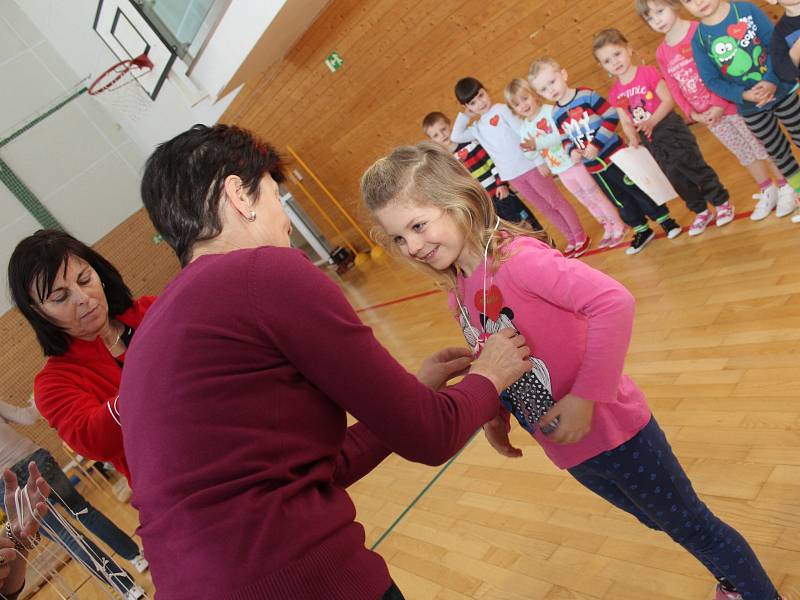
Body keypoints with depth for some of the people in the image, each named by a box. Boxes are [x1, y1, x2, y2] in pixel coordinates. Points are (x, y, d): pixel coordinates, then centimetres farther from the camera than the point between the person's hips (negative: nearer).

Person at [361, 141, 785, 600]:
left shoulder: (514, 257, -25)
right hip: (570, 453, 8)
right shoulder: (459, 296, 1)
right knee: (660, 521, 29)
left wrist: (584, 397, -32)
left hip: (613, 432, -8)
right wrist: (497, 416, 1)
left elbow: (614, 301, -34)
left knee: (691, 525, 14)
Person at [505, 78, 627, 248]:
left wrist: (537, 143, -35)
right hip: (561, 171, 6)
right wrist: (531, 149, -24)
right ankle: (608, 229, 35)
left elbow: (561, 135, -28)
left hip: (574, 162, -6)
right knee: (587, 201, 19)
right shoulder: (524, 128, 2)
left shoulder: (550, 111, -16)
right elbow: (530, 155, -1)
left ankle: (618, 227, 24)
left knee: (595, 196, 6)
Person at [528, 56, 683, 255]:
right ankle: (642, 231, 32)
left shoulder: (586, 96, -14)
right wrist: (572, 151, -11)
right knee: (620, 201, 15)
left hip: (614, 155, -5)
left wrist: (597, 144, -22)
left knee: (638, 189, 4)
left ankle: (666, 220, 22)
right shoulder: (557, 115, 1)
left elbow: (612, 116, -16)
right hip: (594, 167, 5)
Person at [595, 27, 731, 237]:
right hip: (650, 140, 5)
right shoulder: (615, 93, 2)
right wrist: (633, 139, -15)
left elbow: (668, 100, -15)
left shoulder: (648, 72, -11)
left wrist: (652, 122, -27)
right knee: (676, 178, 9)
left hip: (670, 128, -4)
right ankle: (701, 212, 24)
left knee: (693, 165, -5)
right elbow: (626, 122, 4)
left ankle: (722, 202, 14)